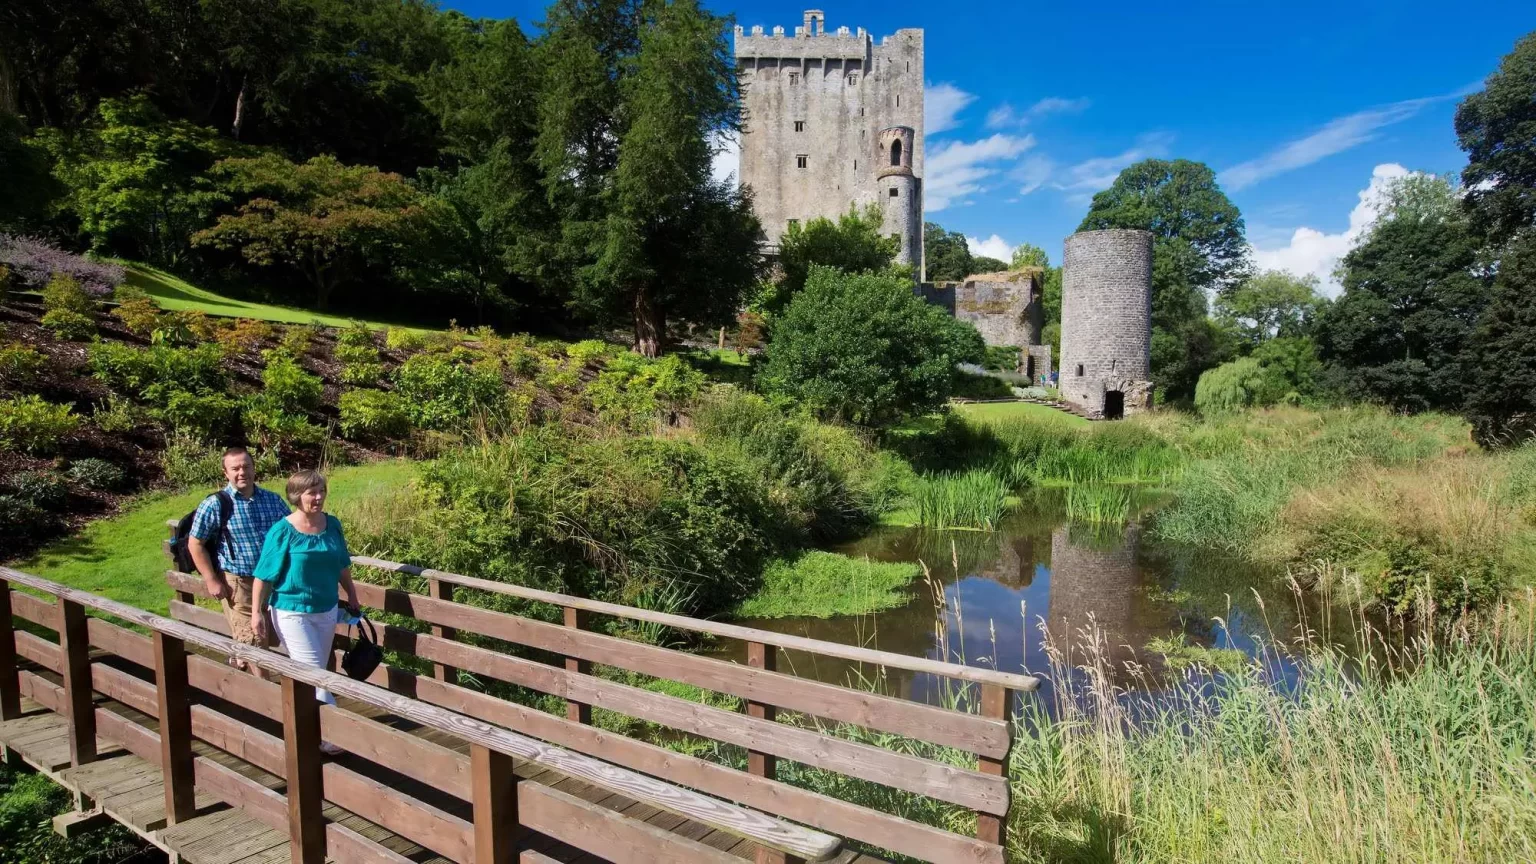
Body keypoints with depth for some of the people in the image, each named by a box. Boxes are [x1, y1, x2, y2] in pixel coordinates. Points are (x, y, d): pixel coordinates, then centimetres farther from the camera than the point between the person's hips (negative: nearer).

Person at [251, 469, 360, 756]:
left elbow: (342, 565, 12)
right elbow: (264, 575, -10)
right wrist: (256, 612, -10)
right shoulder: (283, 531, -14)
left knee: (313, 672, 16)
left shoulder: (332, 525, -1)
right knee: (313, 671, -6)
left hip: (326, 608, 5)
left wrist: (352, 595, 17)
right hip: (292, 611, -5)